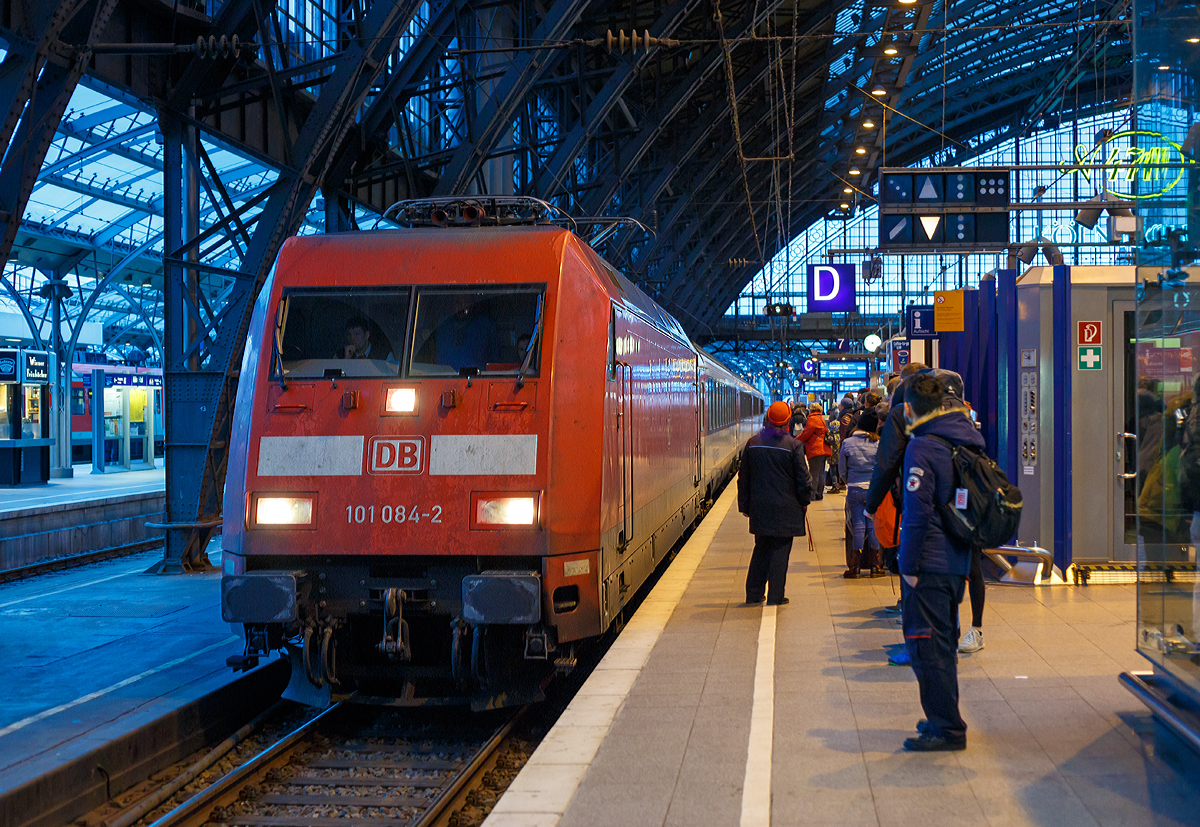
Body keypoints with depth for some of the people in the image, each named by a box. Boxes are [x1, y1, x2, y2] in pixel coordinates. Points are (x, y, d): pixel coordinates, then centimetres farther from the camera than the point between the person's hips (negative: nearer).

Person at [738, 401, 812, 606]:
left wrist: (745, 504, 16)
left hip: (759, 506, 4)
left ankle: (754, 594, 15)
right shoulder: (793, 445, -9)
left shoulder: (753, 443, 3)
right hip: (785, 508, -4)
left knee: (761, 549, 15)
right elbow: (802, 477, -7)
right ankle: (775, 595, 2)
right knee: (780, 550, 2)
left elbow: (743, 477, 9)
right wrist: (804, 500, 8)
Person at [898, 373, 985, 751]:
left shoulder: (922, 447, -16)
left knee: (926, 645, -3)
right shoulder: (967, 439, 10)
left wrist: (909, 564, -14)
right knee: (943, 642, 20)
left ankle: (946, 728, -1)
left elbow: (917, 512, -21)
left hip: (930, 564, -9)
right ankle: (944, 718, 29)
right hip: (959, 561, 9)